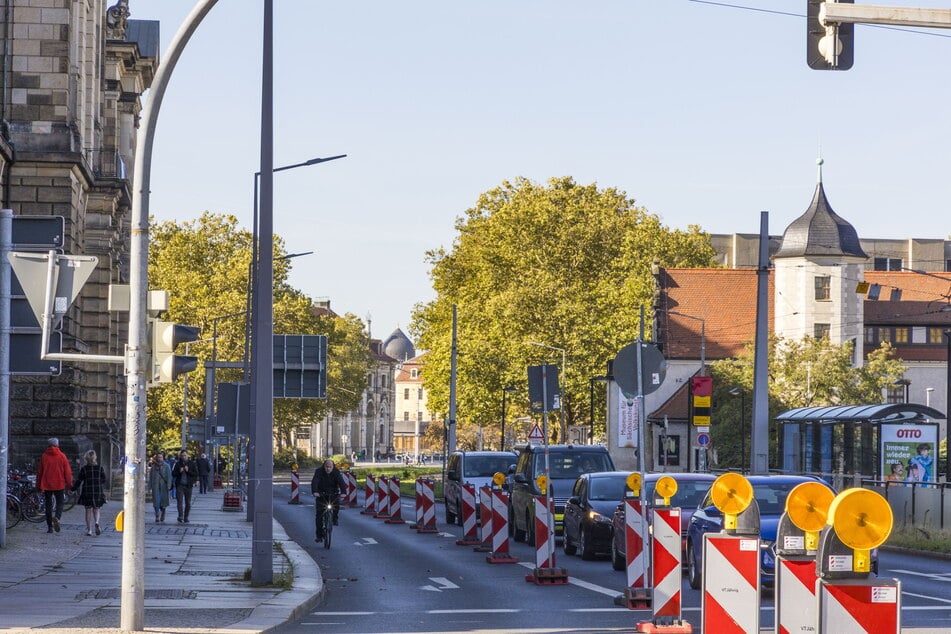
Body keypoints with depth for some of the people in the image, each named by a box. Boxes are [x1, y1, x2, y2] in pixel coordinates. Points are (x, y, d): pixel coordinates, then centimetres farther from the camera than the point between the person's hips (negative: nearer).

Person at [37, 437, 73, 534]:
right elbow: (67, 471, -2)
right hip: (59, 485, -1)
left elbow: (39, 471, 6)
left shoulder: (44, 456, 1)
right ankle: (57, 517, -24)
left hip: (46, 485, 1)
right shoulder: (62, 456, -3)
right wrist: (69, 483, 6)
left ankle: (50, 527, 7)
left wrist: (38, 485, 13)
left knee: (48, 505, 8)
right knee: (60, 503, 6)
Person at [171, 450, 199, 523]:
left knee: (188, 503, 5)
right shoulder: (178, 464, 8)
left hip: (188, 485, 0)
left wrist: (188, 471, -14)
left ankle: (185, 517, 14)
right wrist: (179, 472, -10)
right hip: (180, 485, 0)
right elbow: (173, 474, 8)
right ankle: (180, 517, -19)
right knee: (179, 501, -13)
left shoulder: (192, 464, 4)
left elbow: (196, 474, -1)